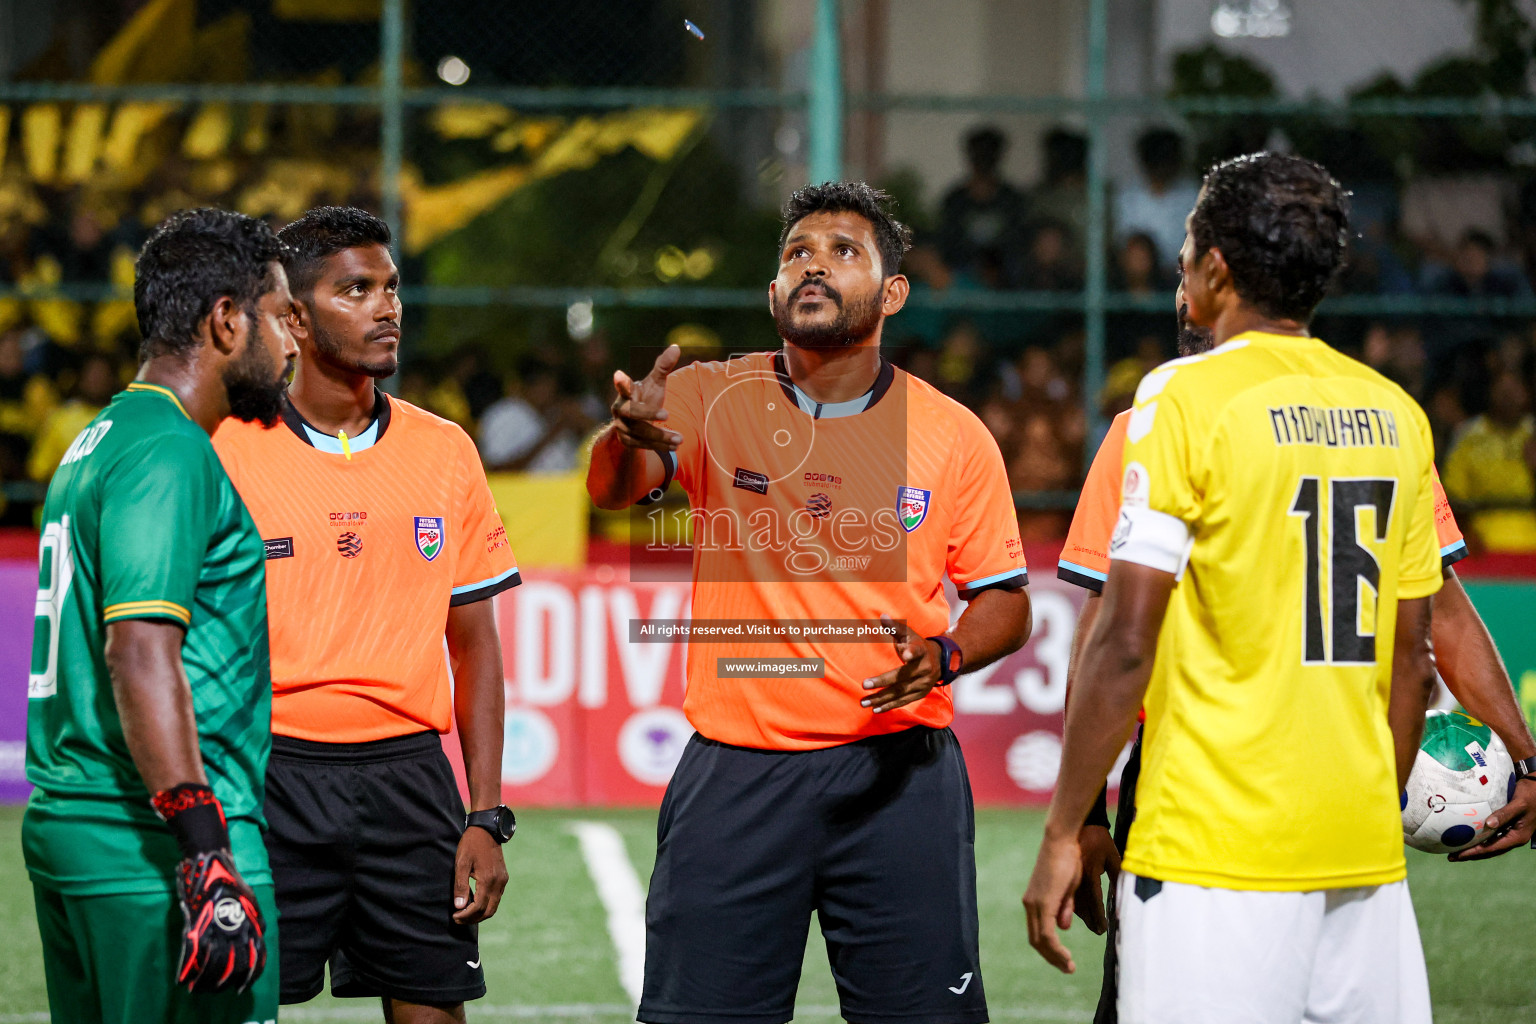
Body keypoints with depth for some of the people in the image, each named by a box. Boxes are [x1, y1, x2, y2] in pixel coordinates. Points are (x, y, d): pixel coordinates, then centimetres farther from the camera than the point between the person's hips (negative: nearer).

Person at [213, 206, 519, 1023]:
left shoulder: (446, 452, 8)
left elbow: (474, 645, 12)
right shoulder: (225, 451, -1)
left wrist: (486, 817, 5)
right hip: (271, 778, -3)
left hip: (410, 773, 3)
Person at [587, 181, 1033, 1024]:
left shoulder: (954, 436, 2)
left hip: (897, 769, 0)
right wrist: (628, 436, -40)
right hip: (735, 772, 0)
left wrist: (943, 656, -12)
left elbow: (1003, 600, 9)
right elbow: (612, 488, -17)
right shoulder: (713, 400, 1)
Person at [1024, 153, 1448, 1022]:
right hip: (1365, 854, 6)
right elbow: (1413, 659, 15)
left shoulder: (1186, 398, -7)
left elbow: (1125, 645, -11)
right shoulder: (1395, 414, 11)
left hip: (1215, 857, -6)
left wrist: (1064, 833, -5)